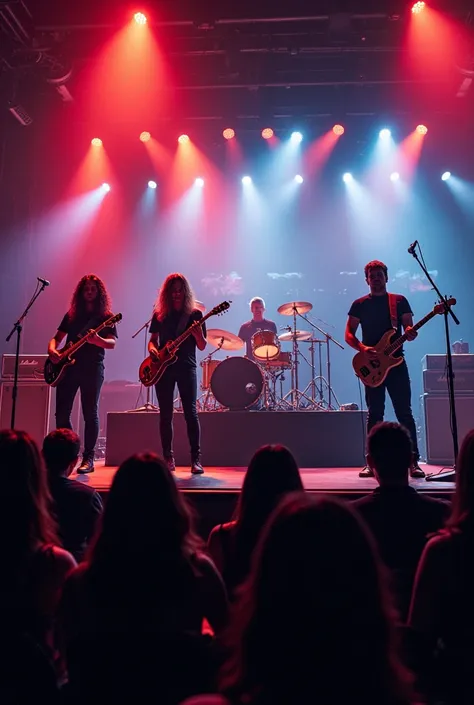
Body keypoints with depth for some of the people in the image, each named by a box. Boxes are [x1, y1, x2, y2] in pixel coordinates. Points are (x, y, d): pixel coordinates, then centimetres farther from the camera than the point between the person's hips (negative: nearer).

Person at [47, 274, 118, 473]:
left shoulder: (105, 316, 3)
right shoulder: (71, 314, 16)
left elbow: (112, 343, -9)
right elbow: (57, 337, 18)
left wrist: (96, 340, -30)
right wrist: (52, 350, -5)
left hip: (92, 369, -4)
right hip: (67, 367, 4)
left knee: (90, 414, -4)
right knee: (61, 413, 2)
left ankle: (88, 459, 2)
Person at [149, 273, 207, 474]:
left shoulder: (195, 314, 4)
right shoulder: (160, 315, 10)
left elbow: (202, 347, 2)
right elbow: (153, 339, 16)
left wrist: (198, 335, -19)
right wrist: (153, 349, -6)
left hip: (186, 367, -2)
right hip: (163, 368, 2)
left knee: (190, 412, -8)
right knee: (165, 414, 4)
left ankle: (196, 459, -4)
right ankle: (168, 458, 13)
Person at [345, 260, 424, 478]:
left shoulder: (400, 301, 9)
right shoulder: (359, 304, 7)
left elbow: (409, 328, 5)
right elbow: (348, 335, 4)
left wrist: (410, 333, -19)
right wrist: (363, 349, -14)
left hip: (396, 363, 0)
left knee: (404, 413, -1)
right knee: (374, 414, 2)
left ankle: (413, 461, 4)